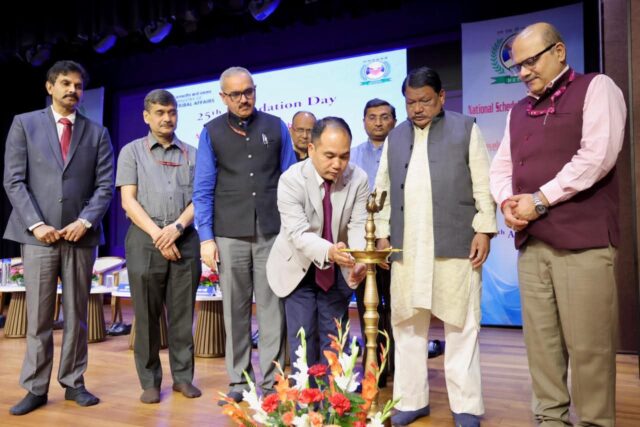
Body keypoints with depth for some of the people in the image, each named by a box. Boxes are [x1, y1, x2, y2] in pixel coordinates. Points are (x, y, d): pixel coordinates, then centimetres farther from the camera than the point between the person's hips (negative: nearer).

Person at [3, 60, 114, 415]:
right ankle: (35, 388, 12)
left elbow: (105, 185, 4)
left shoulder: (97, 132, 10)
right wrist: (36, 224, -10)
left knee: (76, 314, 7)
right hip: (39, 234, -1)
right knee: (38, 317, 2)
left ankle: (73, 383, 17)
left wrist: (85, 221, -9)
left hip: (81, 235, 2)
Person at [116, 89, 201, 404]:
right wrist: (157, 234, -10)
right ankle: (150, 381, 14)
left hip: (184, 239, 1)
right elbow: (128, 200, 0)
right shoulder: (132, 151, 9)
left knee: (182, 314, 5)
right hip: (145, 239, -1)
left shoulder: (191, 154, 13)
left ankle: (183, 376, 16)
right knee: (147, 314, 3)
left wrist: (176, 227, -11)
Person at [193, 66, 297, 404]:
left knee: (271, 309, 2)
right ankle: (239, 382, 19)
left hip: (272, 232, 0)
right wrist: (206, 237, -4)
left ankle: (268, 383, 12)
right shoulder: (212, 132, 5)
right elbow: (203, 190, 4)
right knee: (235, 311, 7)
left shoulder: (275, 127, 7)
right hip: (229, 234, 0)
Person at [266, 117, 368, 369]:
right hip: (299, 268, -2)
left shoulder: (358, 179, -14)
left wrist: (358, 261, -38)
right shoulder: (291, 180, -23)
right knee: (303, 338, 1)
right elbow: (298, 233, -30)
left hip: (337, 271, 2)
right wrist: (328, 251, -50)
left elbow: (358, 226, -18)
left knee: (333, 338, 9)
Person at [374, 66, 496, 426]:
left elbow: (483, 184, 1)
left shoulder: (466, 129, 6)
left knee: (461, 326, 2)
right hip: (406, 247, 4)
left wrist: (484, 229, -6)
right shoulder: (395, 137, 17)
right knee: (407, 324, 7)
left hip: (455, 245, -3)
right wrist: (383, 233, 10)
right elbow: (384, 189, 16)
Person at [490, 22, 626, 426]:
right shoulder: (519, 111, 20)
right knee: (541, 340, 7)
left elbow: (597, 155, -11)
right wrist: (508, 203, -2)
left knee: (587, 344, -3)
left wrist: (540, 200, -11)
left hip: (583, 241, -5)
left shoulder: (596, 88, 2)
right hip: (531, 242, 6)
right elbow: (502, 167, 19)